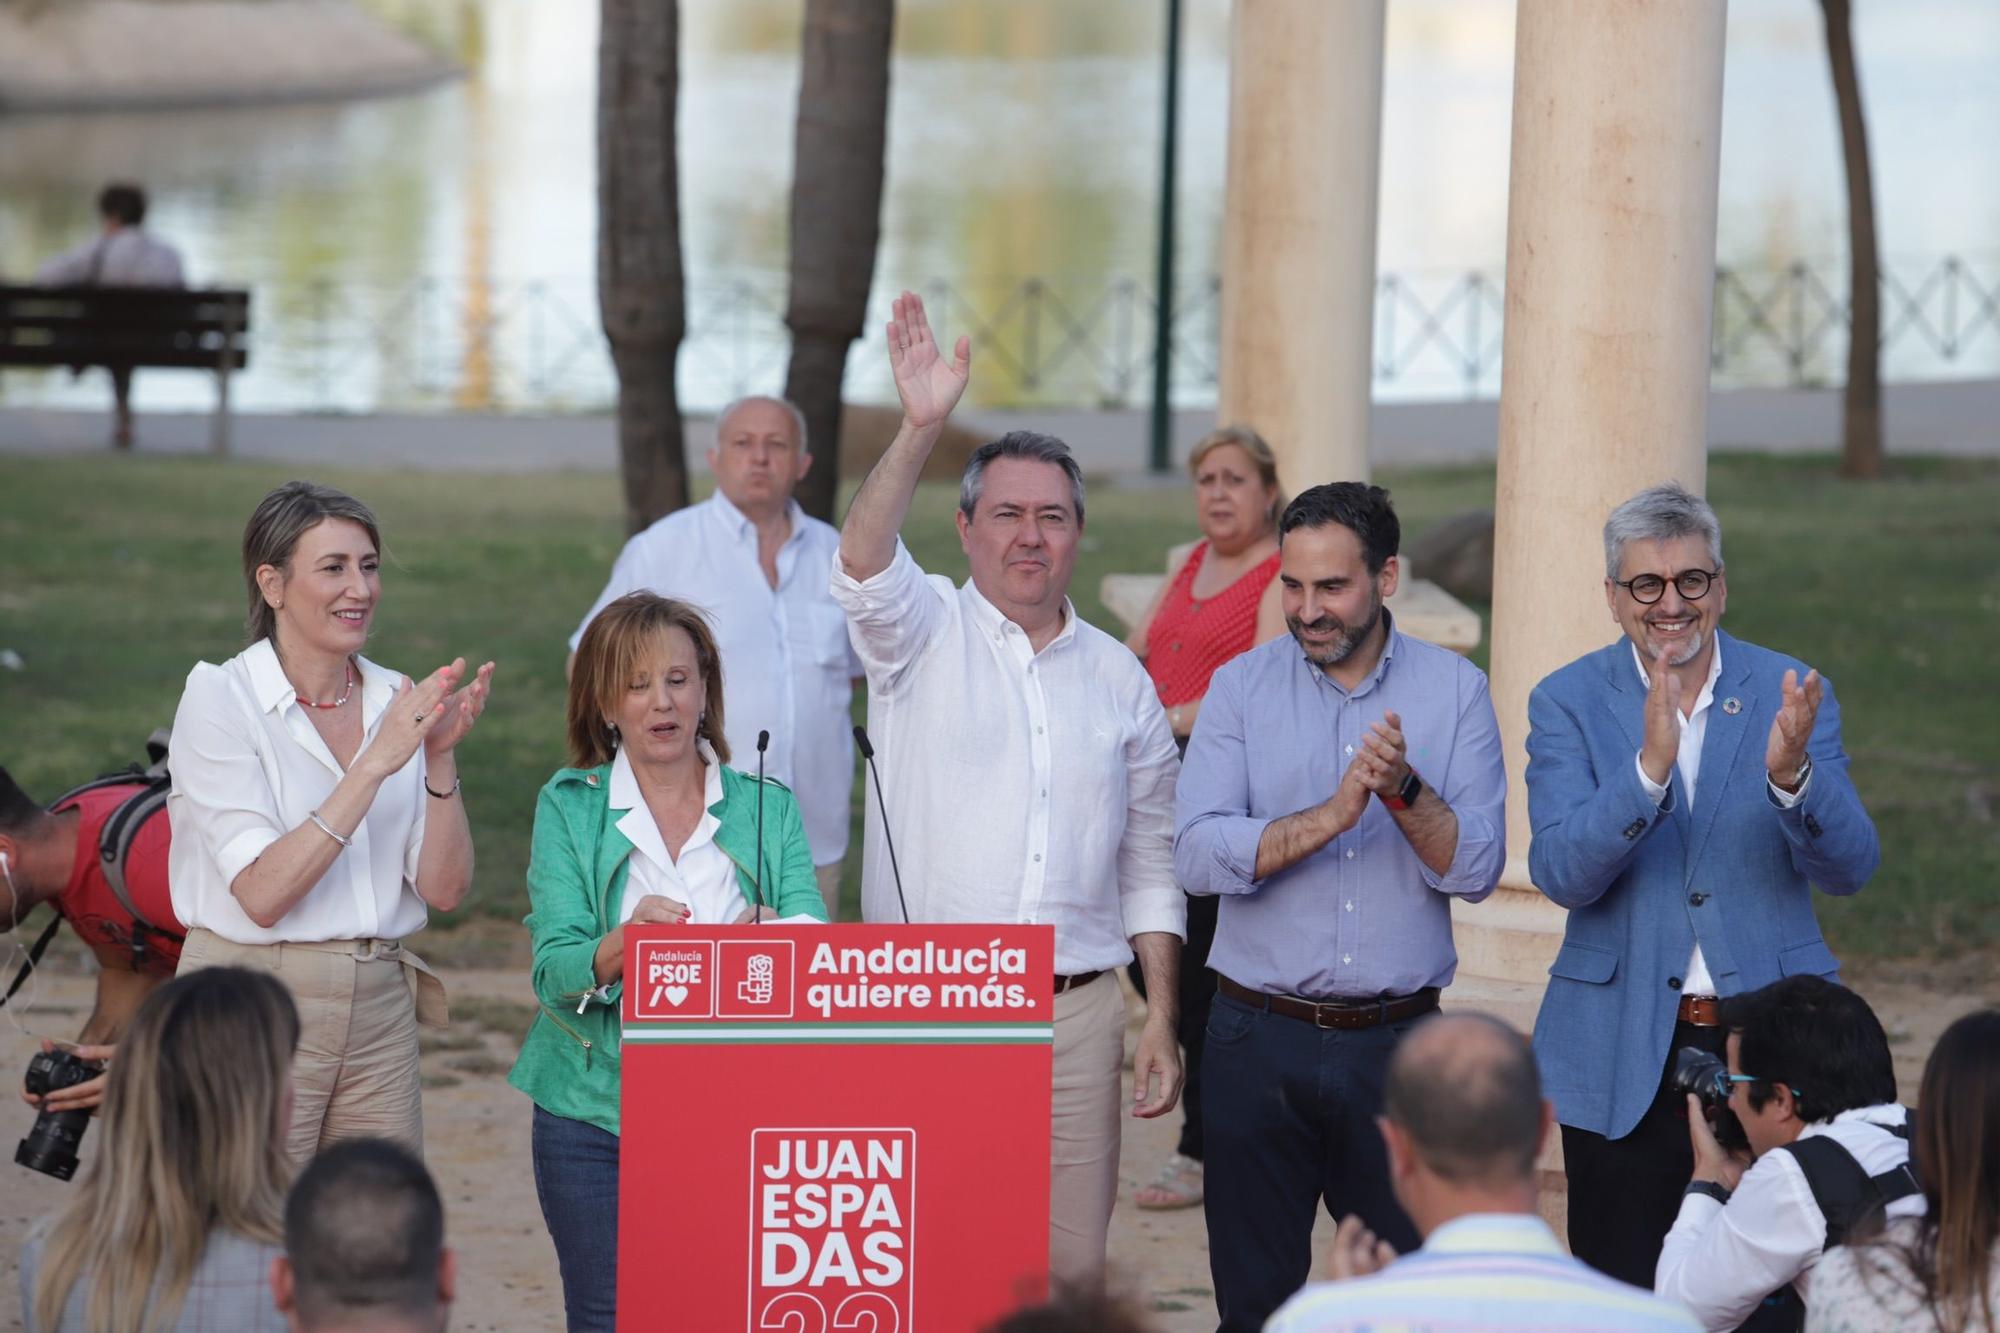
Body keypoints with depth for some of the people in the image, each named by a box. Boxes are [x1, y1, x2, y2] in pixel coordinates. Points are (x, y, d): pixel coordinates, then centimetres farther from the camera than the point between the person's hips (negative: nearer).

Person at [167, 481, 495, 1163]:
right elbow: (262, 895, -18)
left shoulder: (398, 701, 7)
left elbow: (444, 889, 2)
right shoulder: (220, 698, -8)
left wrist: (441, 755, -12)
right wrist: (375, 763, -21)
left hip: (380, 1008, 5)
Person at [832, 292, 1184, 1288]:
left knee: (1071, 1270, 4)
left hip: (1077, 1016, 3)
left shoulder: (1118, 676, 12)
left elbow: (1150, 867, 15)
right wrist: (919, 429, -34)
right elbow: (862, 563, -20)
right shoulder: (923, 634, 4)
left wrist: (1161, 1020, 7)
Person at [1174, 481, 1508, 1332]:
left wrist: (1404, 789, -22)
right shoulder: (1240, 687, 2)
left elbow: (1477, 868, -5)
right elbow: (1199, 855, -10)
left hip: (1396, 1040, 0)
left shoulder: (1455, 691, 2)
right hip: (1260, 1038, 0)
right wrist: (1331, 814, -21)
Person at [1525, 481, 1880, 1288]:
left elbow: (1848, 870, -5)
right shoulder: (1569, 704, 0)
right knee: (1623, 1293, 4)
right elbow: (1560, 874, -13)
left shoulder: (1793, 697, 2)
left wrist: (1791, 775, -25)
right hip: (1623, 1054, -1)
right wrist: (1649, 769, -28)